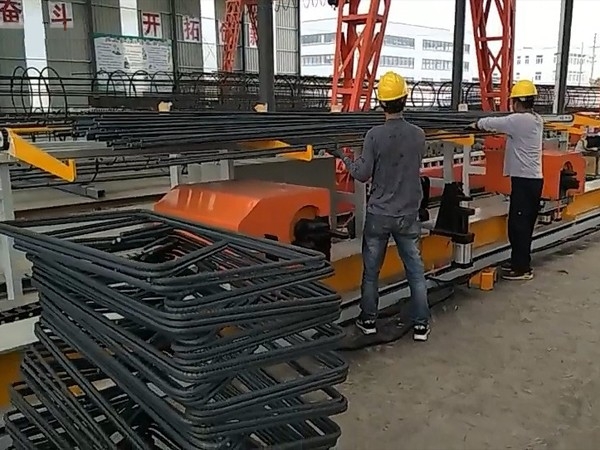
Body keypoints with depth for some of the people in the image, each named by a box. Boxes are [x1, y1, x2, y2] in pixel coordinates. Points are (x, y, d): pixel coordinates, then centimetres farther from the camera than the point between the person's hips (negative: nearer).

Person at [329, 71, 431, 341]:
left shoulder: (375, 135, -14)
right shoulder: (418, 135, -4)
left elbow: (363, 174, -10)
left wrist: (343, 158, 6)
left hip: (379, 214, -2)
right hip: (408, 215, 2)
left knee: (371, 270, 12)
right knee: (415, 270, 11)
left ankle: (369, 320, 23)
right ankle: (421, 324, 16)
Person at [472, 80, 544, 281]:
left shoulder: (519, 120, -15)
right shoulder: (536, 119, 12)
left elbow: (493, 123, -5)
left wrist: (476, 123, 14)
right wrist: (484, 124, 19)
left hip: (524, 180, -9)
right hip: (533, 178, 9)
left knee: (518, 224, -4)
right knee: (523, 223, 15)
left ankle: (523, 268, 1)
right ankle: (519, 260, 25)